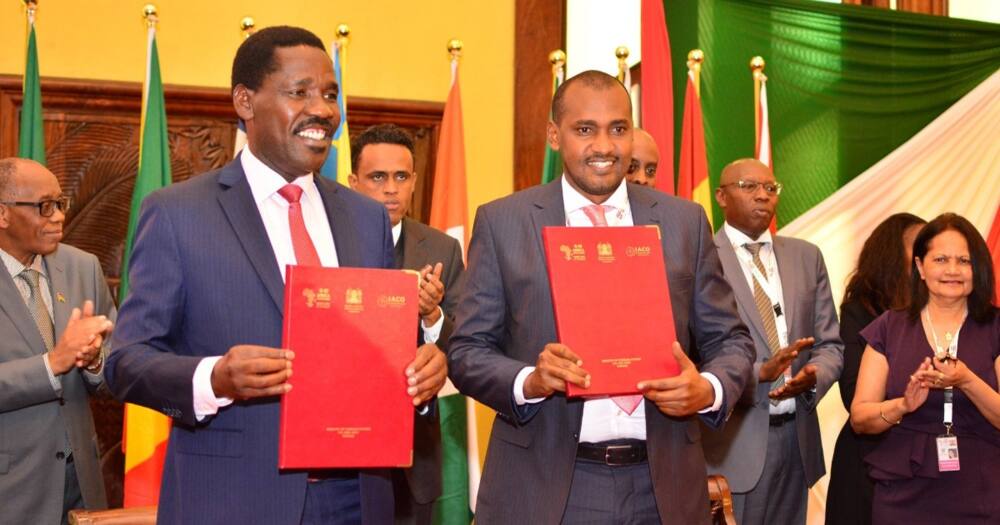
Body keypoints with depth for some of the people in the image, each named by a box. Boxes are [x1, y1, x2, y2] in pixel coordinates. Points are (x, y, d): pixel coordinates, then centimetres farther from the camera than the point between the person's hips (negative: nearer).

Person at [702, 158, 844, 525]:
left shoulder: (806, 256, 10)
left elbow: (830, 345, 9)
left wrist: (812, 375, -12)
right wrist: (758, 374, -24)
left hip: (797, 437, 5)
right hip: (732, 441, -5)